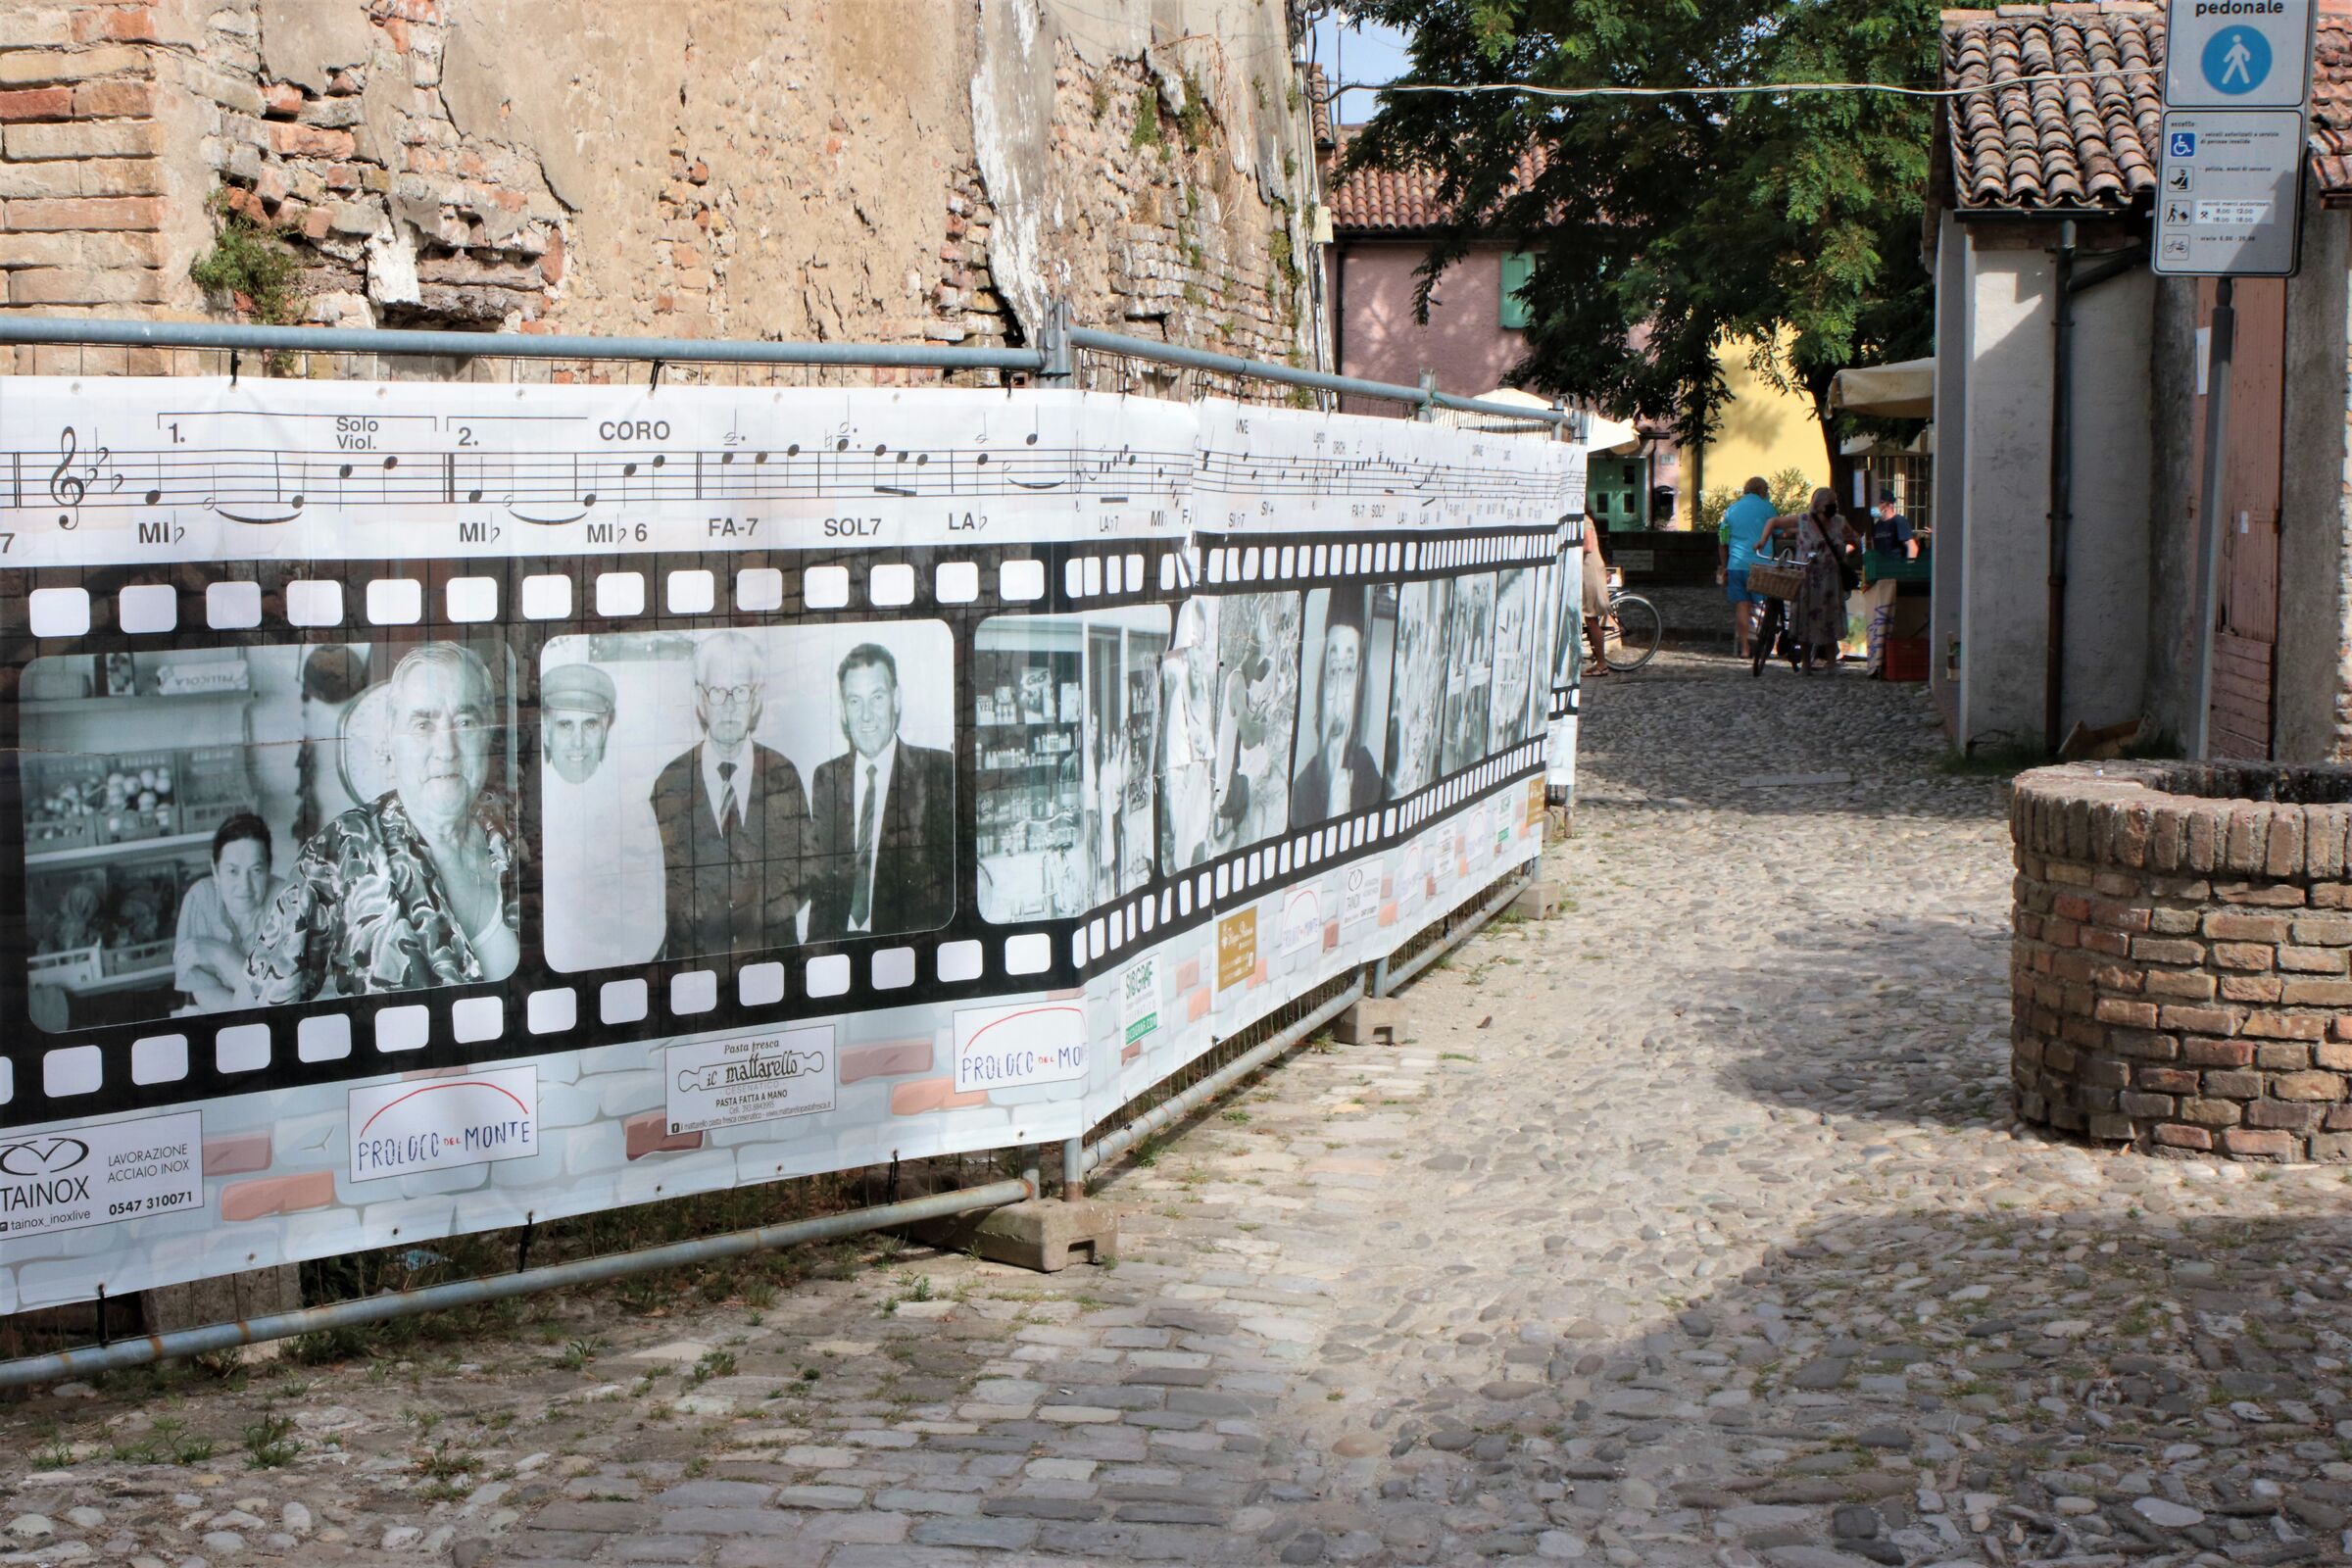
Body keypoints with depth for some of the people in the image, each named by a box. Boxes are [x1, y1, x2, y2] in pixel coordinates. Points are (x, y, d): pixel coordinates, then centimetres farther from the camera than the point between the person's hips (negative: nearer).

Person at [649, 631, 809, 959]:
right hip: (692, 951, 0)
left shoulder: (783, 775, 6)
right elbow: (665, 875, 2)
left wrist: (764, 915, -7)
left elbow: (802, 863, 6)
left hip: (772, 947, 0)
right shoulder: (671, 781, 3)